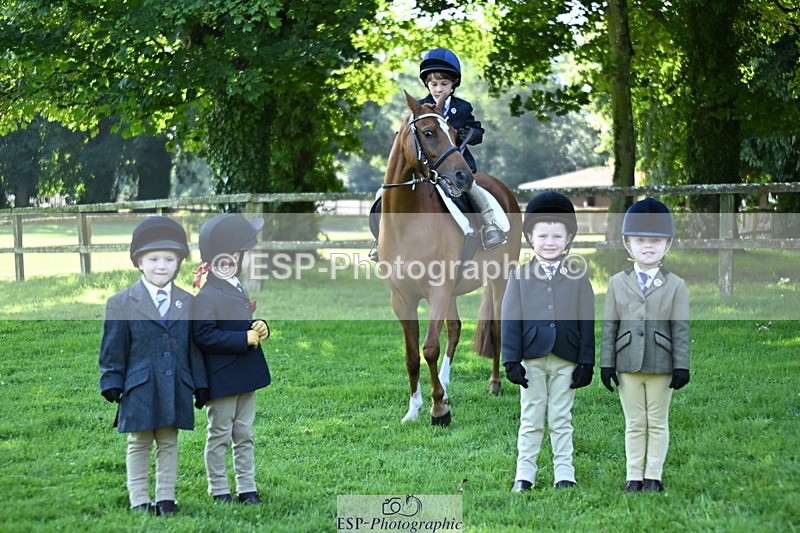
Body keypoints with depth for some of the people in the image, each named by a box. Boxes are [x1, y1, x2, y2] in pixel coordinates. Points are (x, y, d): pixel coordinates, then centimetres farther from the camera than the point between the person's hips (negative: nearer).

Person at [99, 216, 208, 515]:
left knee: (169, 443, 9)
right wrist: (112, 383, -5)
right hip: (140, 388, -3)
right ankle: (139, 499, 11)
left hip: (176, 389, 3)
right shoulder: (122, 303, -2)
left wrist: (200, 385, 9)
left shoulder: (187, 303, 7)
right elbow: (113, 347, -1)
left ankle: (166, 497, 16)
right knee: (139, 444, 5)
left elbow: (194, 347, 10)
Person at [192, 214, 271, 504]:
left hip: (245, 376, 9)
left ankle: (247, 487, 21)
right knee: (219, 435, 4)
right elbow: (204, 335, -26)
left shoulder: (237, 288, 10)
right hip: (222, 379, -9)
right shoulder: (206, 297, -20)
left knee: (244, 434, 14)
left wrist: (259, 327, 0)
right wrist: (245, 339, -24)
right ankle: (218, 488, 15)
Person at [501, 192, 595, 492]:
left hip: (566, 361, 0)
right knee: (530, 419, 6)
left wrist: (586, 363, -2)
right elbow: (510, 321, 1)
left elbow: (586, 323, 3)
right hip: (532, 360, 0)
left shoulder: (578, 277, 3)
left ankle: (564, 474, 12)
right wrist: (511, 361, -6)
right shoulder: (520, 276, 3)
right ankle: (524, 475, 12)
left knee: (561, 420, 6)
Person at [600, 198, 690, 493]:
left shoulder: (676, 285, 2)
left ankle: (653, 476, 13)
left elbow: (681, 328, -1)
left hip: (661, 366, -1)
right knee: (634, 423, 7)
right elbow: (609, 325, 5)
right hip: (628, 366, 1)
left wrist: (681, 366, -6)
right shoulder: (617, 283, 6)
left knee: (658, 423, 6)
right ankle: (634, 477, 13)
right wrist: (607, 363, 0)